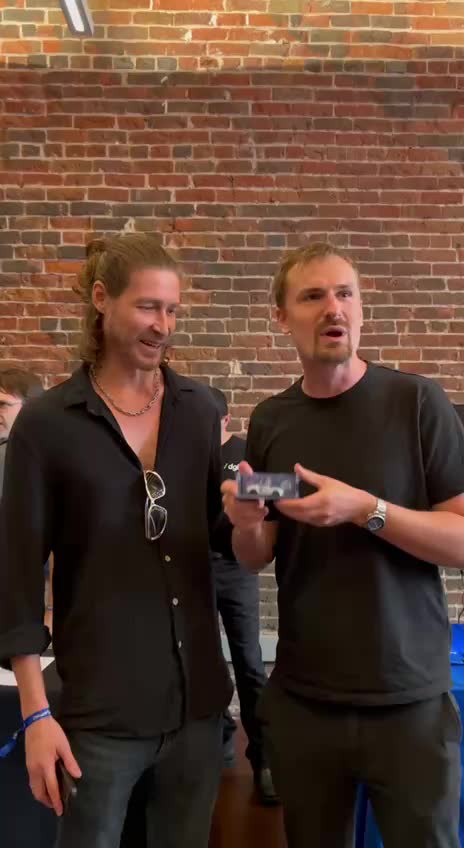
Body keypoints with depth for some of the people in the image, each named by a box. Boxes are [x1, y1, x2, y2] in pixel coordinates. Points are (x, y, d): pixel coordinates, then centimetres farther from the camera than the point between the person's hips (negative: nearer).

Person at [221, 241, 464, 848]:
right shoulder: (269, 421, 2)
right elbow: (255, 559, 7)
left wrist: (366, 509, -24)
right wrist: (247, 523, -14)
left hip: (410, 699, -3)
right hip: (301, 698, 3)